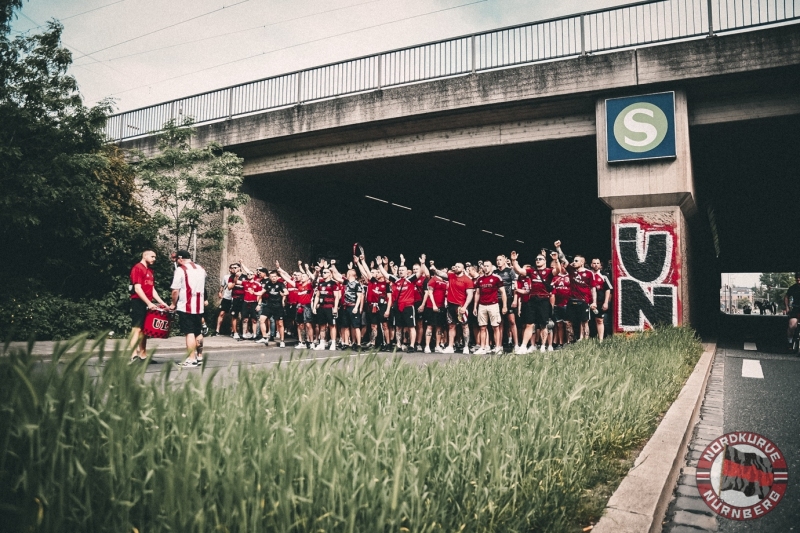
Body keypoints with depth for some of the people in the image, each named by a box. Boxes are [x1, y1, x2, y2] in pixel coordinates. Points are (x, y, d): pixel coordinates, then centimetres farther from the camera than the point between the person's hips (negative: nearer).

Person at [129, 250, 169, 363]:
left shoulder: (150, 270, 17)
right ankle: (133, 356, -13)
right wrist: (149, 303, -20)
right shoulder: (137, 268, -9)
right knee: (137, 328, -11)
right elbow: (137, 289, -16)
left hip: (147, 304, 8)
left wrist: (161, 302, 12)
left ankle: (143, 355, 15)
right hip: (138, 302, -8)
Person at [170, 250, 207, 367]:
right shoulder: (201, 269, 12)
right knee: (198, 332, 14)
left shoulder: (180, 269, -9)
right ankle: (199, 357, 22)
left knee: (189, 333, -6)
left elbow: (175, 290, -9)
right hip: (199, 307, 7)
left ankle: (191, 360, -5)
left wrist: (173, 304, 1)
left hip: (185, 307, -6)